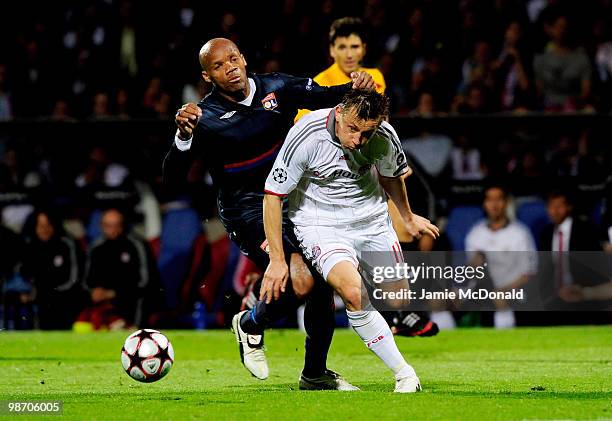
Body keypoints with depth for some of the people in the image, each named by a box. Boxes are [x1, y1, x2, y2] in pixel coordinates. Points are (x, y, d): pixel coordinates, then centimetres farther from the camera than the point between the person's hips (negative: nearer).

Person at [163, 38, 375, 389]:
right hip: (247, 211, -6)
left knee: (324, 282, 7)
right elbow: (173, 177, -19)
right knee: (300, 281, -23)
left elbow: (327, 96, 5)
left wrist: (356, 87, -16)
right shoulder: (207, 118, -14)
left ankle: (315, 374, 27)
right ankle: (251, 326, 9)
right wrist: (184, 136, -36)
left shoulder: (277, 88, -2)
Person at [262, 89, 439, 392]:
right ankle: (403, 373, -17)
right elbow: (273, 194, -16)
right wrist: (277, 259, -16)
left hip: (372, 220, 5)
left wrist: (408, 218, 27)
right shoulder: (306, 135, -25)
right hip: (320, 224, -5)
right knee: (353, 292, -28)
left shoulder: (385, 138, -14)